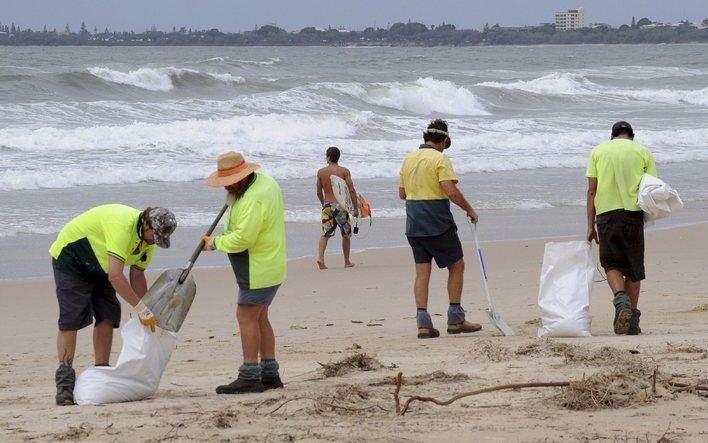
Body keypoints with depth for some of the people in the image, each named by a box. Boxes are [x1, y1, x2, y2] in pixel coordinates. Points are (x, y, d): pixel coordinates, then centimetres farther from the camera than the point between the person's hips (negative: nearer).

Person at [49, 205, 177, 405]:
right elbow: (115, 277, -41)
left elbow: (137, 276, 3)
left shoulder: (148, 239, -7)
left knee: (107, 317, -2)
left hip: (97, 266, 9)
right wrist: (141, 308, -36)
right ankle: (64, 383, -16)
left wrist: (146, 315, -2)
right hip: (70, 256, -9)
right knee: (71, 320, -16)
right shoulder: (123, 225, -37)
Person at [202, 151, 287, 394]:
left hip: (259, 269, -11)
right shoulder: (264, 180, 8)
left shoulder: (253, 199, -25)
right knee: (258, 318, 14)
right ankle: (270, 374, 18)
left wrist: (215, 243, -13)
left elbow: (243, 239, -27)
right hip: (268, 265, 11)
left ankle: (250, 377, -10)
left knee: (247, 316, -9)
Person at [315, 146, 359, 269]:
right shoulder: (344, 171, -5)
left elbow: (319, 192, 8)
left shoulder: (321, 172, 2)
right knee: (346, 234, 14)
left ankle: (320, 256, -23)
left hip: (327, 205, 2)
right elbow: (351, 190, -9)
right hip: (340, 205, -2)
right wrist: (356, 208, -2)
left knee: (325, 233, 0)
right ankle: (347, 261, 21)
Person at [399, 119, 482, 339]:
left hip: (414, 224, 6)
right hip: (437, 222, -6)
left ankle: (423, 323, -2)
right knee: (456, 266, 8)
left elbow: (402, 193, 17)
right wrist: (469, 210, -7)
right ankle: (455, 319, 7)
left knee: (422, 271, 5)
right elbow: (451, 191, -19)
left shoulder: (409, 159, 11)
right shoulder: (440, 158, -10)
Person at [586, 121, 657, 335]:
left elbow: (591, 191, 4)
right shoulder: (642, 151, 9)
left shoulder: (598, 151, 10)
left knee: (612, 263, 7)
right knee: (633, 267, 9)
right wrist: (647, 216, 21)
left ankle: (621, 299, -20)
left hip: (606, 213, 0)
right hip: (633, 213, 0)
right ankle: (632, 321, 8)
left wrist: (590, 225, 5)